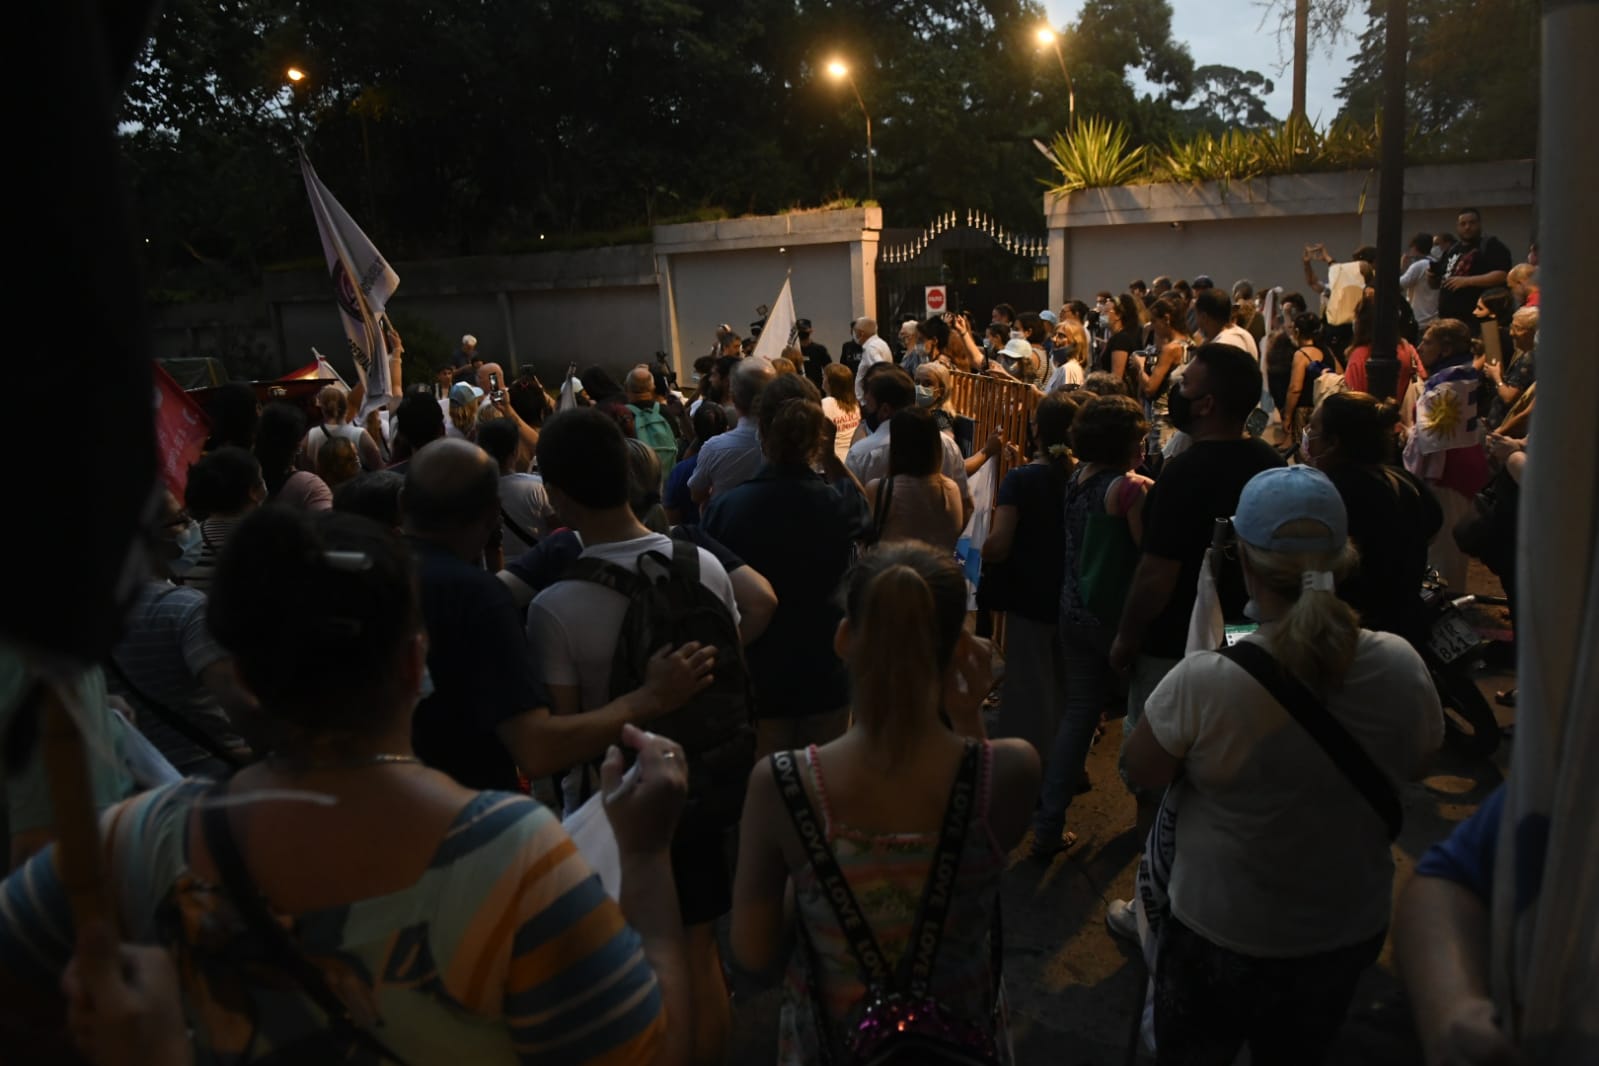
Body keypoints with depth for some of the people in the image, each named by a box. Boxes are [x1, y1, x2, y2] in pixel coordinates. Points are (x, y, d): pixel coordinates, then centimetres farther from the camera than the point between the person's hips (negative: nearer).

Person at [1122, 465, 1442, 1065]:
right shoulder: (1402, 667, -19)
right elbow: (1418, 762, 2)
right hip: (1353, 932, 4)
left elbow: (1140, 773, -14)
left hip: (1222, 941, -3)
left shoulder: (1201, 683, -32)